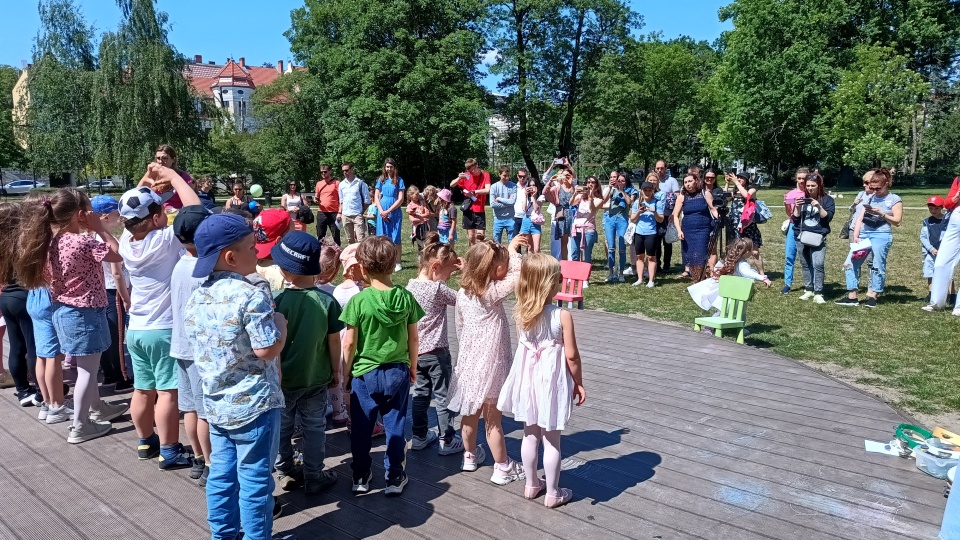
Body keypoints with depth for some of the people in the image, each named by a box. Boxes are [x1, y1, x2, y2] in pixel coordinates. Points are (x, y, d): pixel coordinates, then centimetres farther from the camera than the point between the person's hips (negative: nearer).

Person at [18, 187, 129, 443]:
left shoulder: (51, 241, 1)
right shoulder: (81, 243, -24)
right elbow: (119, 255, -17)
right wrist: (99, 228, -12)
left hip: (64, 310, 9)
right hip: (85, 313, -9)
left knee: (87, 366, 24)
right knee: (87, 370, 4)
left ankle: (97, 408, 41)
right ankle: (80, 426, 14)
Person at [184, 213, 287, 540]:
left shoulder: (195, 299, 4)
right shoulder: (250, 295, -21)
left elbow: (196, 346, 13)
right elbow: (267, 350, -23)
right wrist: (281, 323, -7)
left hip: (215, 403, 8)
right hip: (253, 403, -7)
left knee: (221, 472, 18)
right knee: (254, 477, 6)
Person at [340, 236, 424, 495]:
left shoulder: (358, 301, -16)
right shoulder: (405, 297, -8)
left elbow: (349, 343, -11)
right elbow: (413, 338, 0)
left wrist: (345, 373, 3)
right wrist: (412, 367, 14)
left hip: (364, 374, -2)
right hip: (398, 372, 2)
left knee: (361, 428, 15)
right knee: (395, 425, 13)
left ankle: (361, 477, 28)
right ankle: (395, 477, 21)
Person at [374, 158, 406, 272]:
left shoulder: (399, 180, 2)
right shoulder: (381, 179, 10)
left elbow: (400, 199, -4)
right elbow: (376, 197, 8)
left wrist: (388, 211, -10)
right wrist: (381, 211, -6)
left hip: (395, 212, -2)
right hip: (382, 212, 3)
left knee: (395, 239, -2)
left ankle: (397, 263, 3)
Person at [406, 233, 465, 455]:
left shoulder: (411, 285, 0)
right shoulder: (438, 289, -21)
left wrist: (449, 269, 6)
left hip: (416, 350, 7)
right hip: (436, 352, -7)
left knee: (420, 393, 19)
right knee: (443, 396, 6)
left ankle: (419, 436, 28)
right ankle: (447, 441, 16)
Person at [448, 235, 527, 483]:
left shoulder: (463, 293, 0)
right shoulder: (493, 292, -19)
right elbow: (520, 274, -18)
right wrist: (512, 250, -3)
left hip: (468, 362, 6)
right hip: (490, 365, -6)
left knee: (470, 412, 21)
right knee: (493, 419, 5)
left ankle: (470, 456, 39)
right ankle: (502, 468, 19)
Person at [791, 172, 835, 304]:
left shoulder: (827, 199, 1)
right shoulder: (801, 198, 9)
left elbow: (828, 218, -7)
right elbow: (795, 219, 6)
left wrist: (819, 207, -20)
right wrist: (797, 208, -11)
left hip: (818, 237, -3)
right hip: (801, 237, 3)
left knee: (818, 265, -13)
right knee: (805, 265, 8)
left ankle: (818, 293, -9)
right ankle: (808, 290, 18)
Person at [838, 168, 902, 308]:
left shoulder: (895, 199, 3)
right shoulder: (870, 198, 16)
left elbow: (897, 221, -4)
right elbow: (860, 218, 12)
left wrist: (881, 214, -15)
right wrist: (855, 236, 1)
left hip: (881, 236, -5)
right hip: (864, 234, 5)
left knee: (877, 266, -4)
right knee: (851, 263, -1)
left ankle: (872, 296, 5)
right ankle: (852, 296, 3)